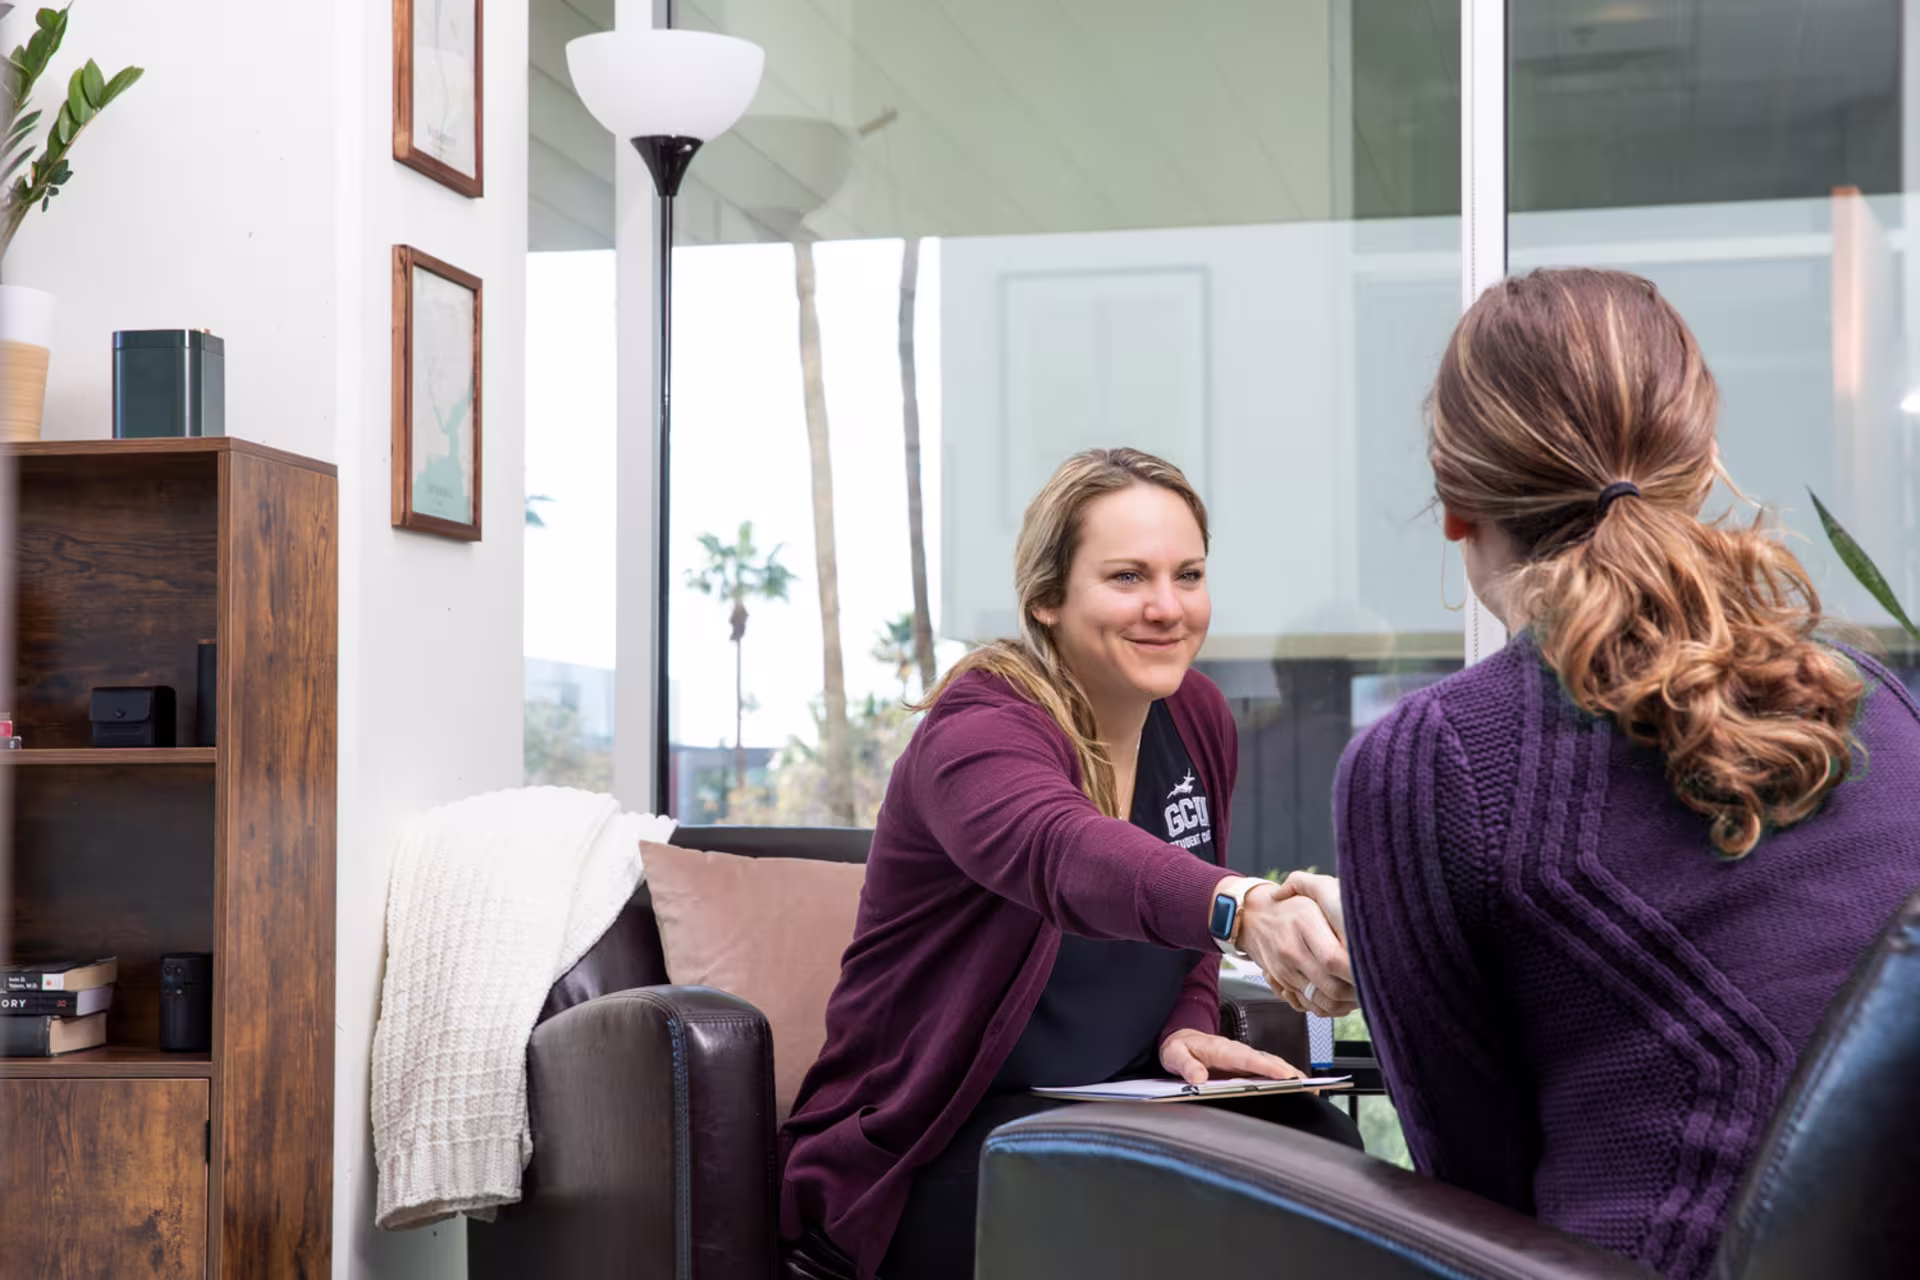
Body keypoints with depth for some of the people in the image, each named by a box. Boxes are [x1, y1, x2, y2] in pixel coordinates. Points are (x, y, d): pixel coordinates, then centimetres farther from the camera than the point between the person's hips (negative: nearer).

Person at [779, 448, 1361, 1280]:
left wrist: (1187, 1027, -5)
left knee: (1323, 1146, -23)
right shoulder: (976, 733, -20)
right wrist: (1245, 909, -64)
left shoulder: (1197, 718, 4)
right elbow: (1062, 855, -44)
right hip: (932, 1146, -6)